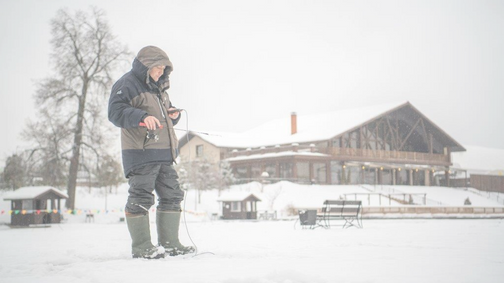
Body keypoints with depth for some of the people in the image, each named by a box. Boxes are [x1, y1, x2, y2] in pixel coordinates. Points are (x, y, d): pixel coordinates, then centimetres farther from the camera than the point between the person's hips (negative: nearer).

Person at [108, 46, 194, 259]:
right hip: (140, 153, -9)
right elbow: (115, 112, -17)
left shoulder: (159, 88, 23)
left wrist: (173, 115, 9)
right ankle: (141, 247, -1)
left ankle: (170, 243, 16)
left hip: (164, 154, 9)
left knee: (172, 196, 9)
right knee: (140, 199, -8)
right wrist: (142, 116, -31)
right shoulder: (127, 84, -4)